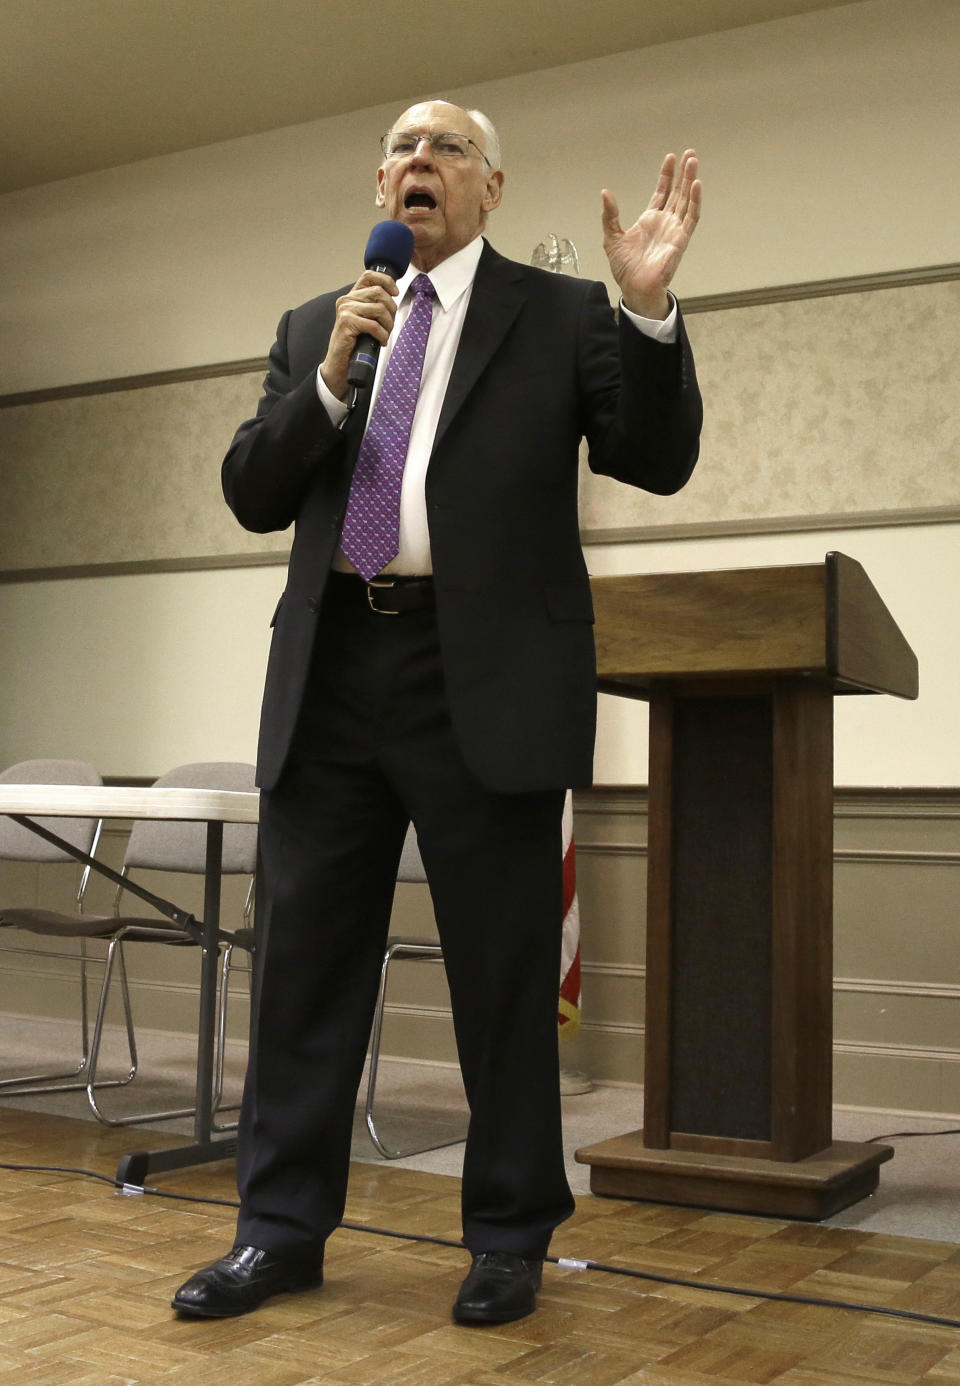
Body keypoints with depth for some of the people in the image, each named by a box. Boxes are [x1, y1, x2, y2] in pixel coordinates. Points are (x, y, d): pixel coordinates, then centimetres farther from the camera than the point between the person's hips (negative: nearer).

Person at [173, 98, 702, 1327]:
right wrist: (330, 378, -5)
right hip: (331, 672, 4)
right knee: (305, 961, 8)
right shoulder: (311, 328, 18)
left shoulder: (561, 314, 8)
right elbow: (252, 496, 10)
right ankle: (282, 1228, 21)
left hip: (487, 679, -3)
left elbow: (655, 462, -1)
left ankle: (510, 1238, 20)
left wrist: (650, 311, -15)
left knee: (505, 973, 4)